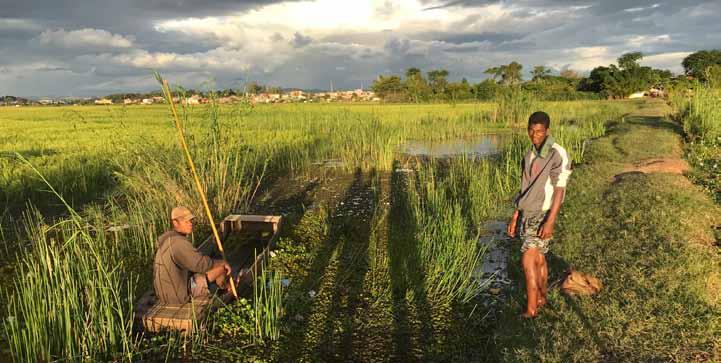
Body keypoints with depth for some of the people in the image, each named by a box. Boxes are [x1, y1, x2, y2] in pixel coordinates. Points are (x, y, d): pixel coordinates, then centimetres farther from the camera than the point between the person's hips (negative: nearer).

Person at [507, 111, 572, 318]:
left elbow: (560, 190, -17)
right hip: (527, 215, 7)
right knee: (538, 259, 16)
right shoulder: (530, 155, 8)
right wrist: (515, 215, 13)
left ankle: (531, 309, 0)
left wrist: (550, 222, -22)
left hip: (542, 216, -7)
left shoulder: (558, 155, -15)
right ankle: (542, 298, 30)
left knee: (528, 260, -10)